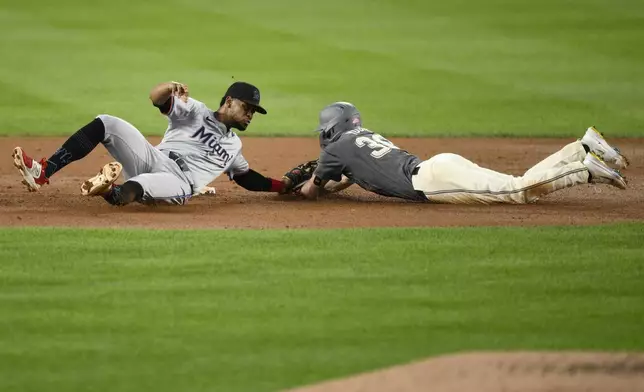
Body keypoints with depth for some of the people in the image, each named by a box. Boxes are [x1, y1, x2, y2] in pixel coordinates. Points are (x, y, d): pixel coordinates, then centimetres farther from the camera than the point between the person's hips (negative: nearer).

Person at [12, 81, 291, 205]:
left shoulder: (233, 145, 29)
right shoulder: (194, 111, 16)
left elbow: (247, 178, 37)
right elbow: (156, 98, -2)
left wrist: (282, 186, 28)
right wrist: (171, 89, -25)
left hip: (179, 183, 0)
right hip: (153, 160, 0)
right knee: (107, 124, -23)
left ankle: (113, 193, -75)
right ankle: (43, 172, -32)